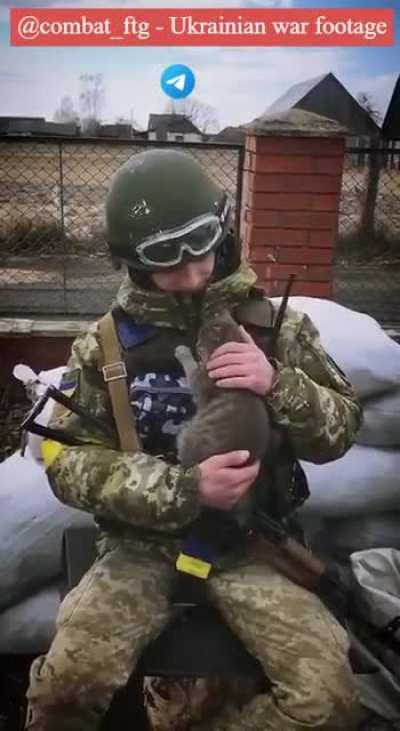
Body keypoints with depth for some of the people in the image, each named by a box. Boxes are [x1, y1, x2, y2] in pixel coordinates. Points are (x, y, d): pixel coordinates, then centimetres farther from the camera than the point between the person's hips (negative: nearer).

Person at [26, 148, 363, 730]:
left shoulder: (276, 327, 0)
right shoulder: (105, 345, -2)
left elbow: (340, 432, 1)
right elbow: (69, 461, -7)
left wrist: (279, 385, -21)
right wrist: (184, 490, -22)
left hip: (251, 538, 1)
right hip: (143, 539, 0)